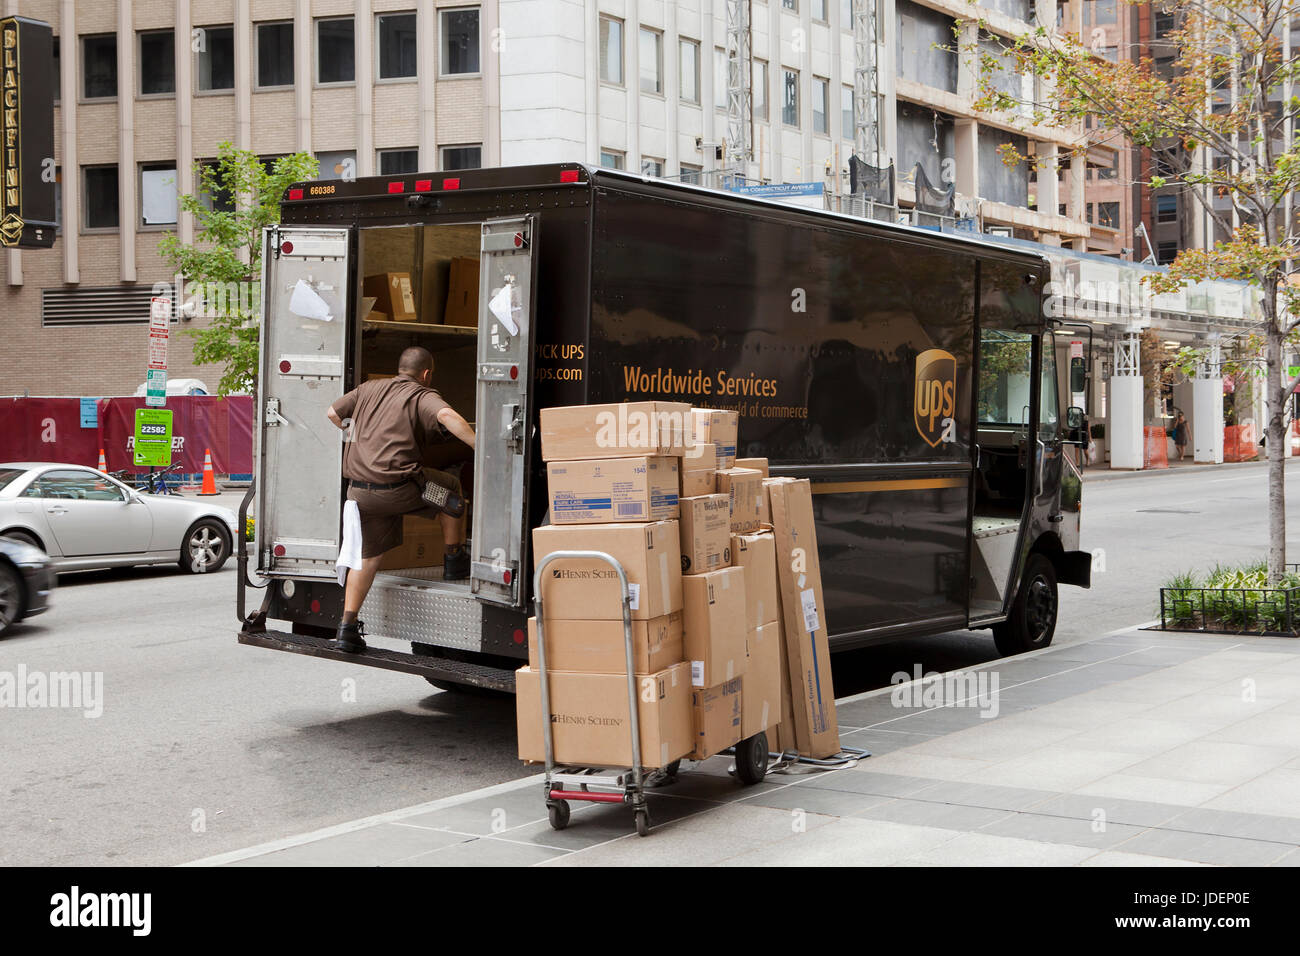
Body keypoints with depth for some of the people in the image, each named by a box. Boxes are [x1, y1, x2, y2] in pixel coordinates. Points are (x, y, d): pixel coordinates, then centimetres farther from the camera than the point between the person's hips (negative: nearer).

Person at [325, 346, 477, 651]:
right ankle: (455, 562, 30)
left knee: (368, 556, 16)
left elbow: (332, 413, 22)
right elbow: (446, 415, -20)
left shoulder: (369, 388, 18)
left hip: (359, 488, 6)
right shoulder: (422, 396, 1)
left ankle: (347, 626, 8)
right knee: (451, 488, 21)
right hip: (397, 485, -5)